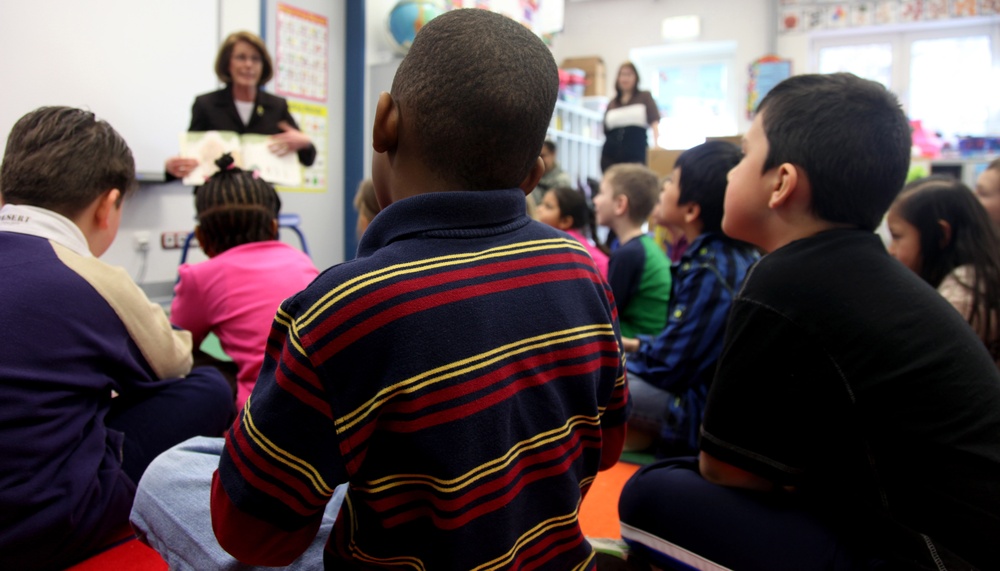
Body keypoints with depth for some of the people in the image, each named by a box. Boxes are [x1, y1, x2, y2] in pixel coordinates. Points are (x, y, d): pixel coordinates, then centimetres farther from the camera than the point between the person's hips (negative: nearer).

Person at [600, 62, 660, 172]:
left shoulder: (645, 97, 8)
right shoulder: (612, 104, 16)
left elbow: (654, 121, -4)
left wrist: (656, 143, -19)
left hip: (636, 154, -3)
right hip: (611, 155, 3)